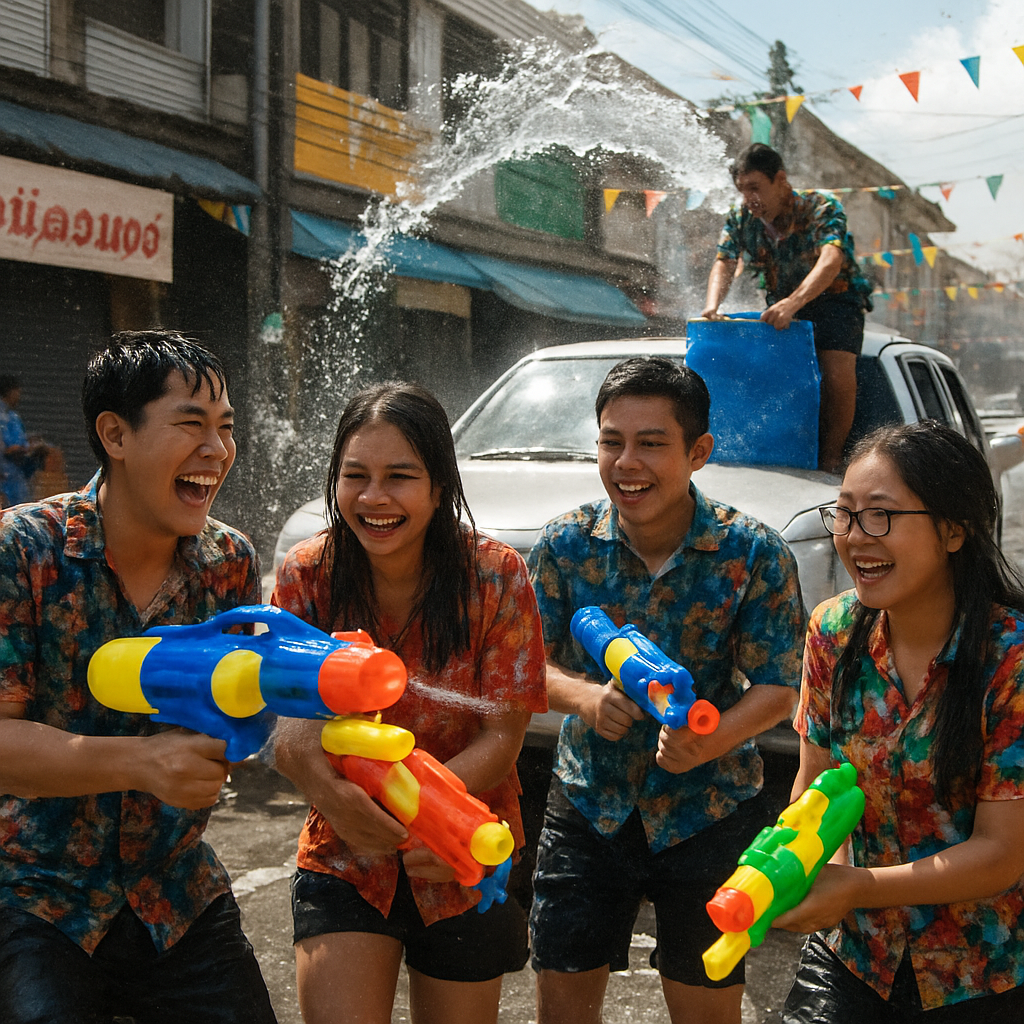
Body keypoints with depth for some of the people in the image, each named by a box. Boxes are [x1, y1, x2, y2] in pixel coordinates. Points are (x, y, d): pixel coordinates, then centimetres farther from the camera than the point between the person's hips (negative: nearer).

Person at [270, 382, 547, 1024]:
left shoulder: (495, 576, -14)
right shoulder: (308, 575, -10)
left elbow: (501, 738, -15)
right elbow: (288, 724, -13)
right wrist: (326, 785, -38)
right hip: (345, 857, 0)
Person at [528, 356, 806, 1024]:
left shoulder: (754, 555, -13)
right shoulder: (566, 546, -7)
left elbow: (777, 687, -10)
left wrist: (713, 738, -31)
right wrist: (585, 697, -23)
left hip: (708, 813, -2)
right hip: (588, 807, 2)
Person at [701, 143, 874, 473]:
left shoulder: (821, 208, -22)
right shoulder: (740, 219, -4)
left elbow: (830, 262, -38)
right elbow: (723, 264, -14)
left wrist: (792, 303, -56)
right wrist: (712, 305, -38)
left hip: (835, 299, -5)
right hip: (781, 305, 5)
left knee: (838, 373, -28)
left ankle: (831, 458, -12)